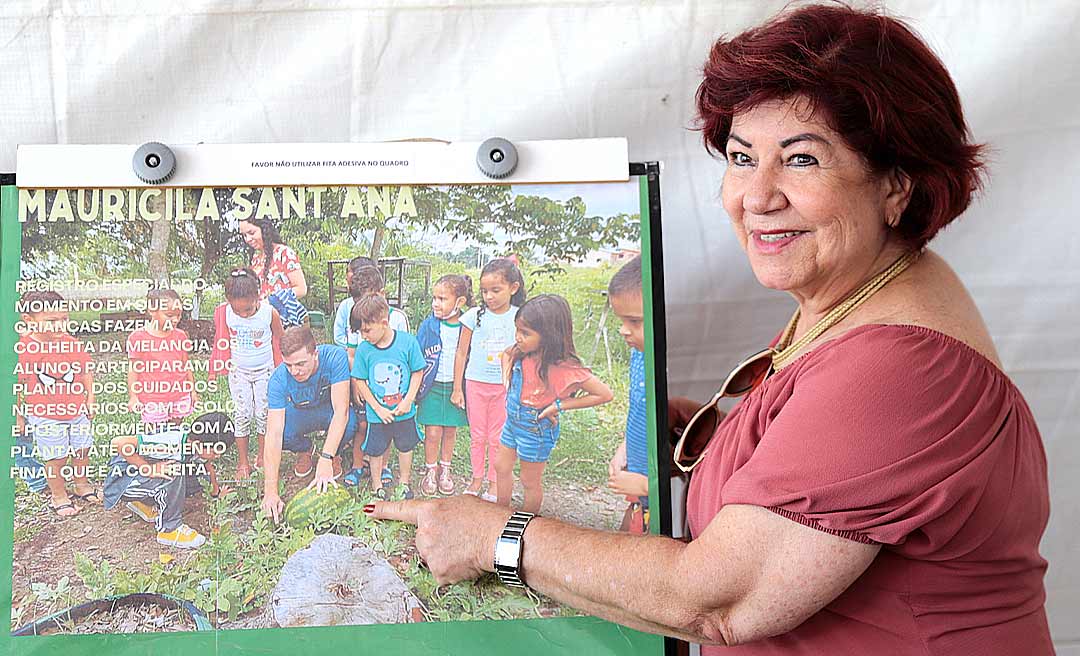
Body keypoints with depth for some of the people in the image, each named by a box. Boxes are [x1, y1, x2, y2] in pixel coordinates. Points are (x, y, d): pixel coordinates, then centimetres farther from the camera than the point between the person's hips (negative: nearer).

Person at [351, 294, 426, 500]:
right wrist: (378, 409, -9)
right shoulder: (363, 349, -12)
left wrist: (408, 400, -12)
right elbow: (360, 381, -5)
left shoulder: (408, 342, -15)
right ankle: (377, 484, 33)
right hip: (377, 414, 0)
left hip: (404, 412, 0)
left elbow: (418, 372, -6)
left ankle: (405, 482, 38)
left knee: (405, 448, 18)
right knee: (377, 450, 12)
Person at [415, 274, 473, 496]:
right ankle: (430, 471, 19)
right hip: (433, 386, -1)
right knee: (433, 432, -1)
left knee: (450, 430, 12)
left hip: (456, 386, 1)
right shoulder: (429, 325, -7)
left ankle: (445, 470, 30)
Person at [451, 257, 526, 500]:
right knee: (477, 436, 11)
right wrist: (457, 388, 3)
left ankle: (494, 482, 21)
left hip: (505, 386, -1)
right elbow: (461, 353, 1)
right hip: (476, 383, 1)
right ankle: (476, 479, 25)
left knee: (497, 438, 8)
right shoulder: (474, 316, -5)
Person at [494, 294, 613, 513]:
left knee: (530, 482, 13)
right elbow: (506, 354, 15)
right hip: (513, 421, 6)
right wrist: (507, 380, 0)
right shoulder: (521, 352, -11)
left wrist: (559, 405, -24)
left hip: (536, 430, -6)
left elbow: (604, 394, -26)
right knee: (501, 467, 21)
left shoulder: (565, 369, -30)